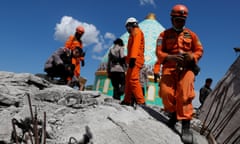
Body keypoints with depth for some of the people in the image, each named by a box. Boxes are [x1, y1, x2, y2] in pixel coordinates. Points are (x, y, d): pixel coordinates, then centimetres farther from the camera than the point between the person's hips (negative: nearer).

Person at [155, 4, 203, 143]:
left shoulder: (191, 34, 15)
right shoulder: (164, 34, 12)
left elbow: (199, 50, 13)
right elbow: (159, 52, 3)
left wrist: (192, 56, -11)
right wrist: (170, 57, -17)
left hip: (186, 67, 0)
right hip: (170, 66, 0)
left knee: (184, 95, -14)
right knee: (166, 92, -15)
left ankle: (186, 125, -11)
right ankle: (174, 114, 13)